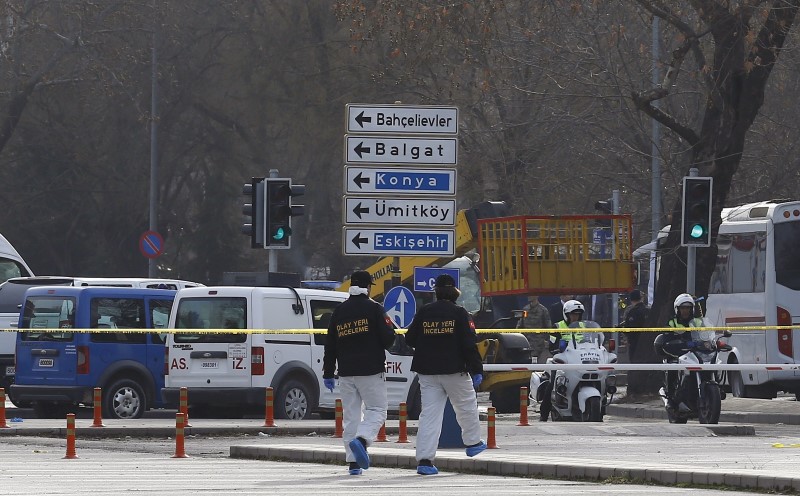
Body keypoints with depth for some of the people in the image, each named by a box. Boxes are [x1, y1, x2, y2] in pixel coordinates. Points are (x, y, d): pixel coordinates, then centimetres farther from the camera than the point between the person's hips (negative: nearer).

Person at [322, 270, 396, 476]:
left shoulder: (339, 311, 10)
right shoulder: (374, 308, -5)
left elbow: (330, 345, 12)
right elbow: (387, 338, -9)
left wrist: (328, 373, 17)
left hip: (346, 373, 4)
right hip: (371, 371, -4)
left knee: (350, 415, 8)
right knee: (376, 409, 2)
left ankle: (352, 461, 4)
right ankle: (362, 439, -26)